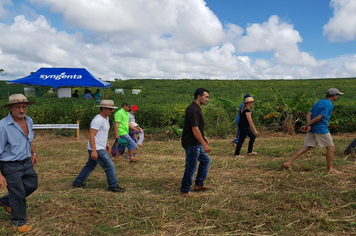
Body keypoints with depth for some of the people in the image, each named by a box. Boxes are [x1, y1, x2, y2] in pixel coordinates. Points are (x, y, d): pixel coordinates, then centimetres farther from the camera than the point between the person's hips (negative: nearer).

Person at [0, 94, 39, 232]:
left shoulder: (29, 121, 1)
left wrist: (33, 153, 13)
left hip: (27, 162, 7)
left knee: (32, 185, 19)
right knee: (18, 194, 4)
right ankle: (19, 222, 28)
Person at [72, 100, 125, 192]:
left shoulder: (106, 118, 11)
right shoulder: (98, 120, -21)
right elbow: (91, 135, -24)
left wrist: (107, 144, 24)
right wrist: (94, 151, -27)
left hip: (100, 148, 10)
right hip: (96, 149, -10)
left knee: (90, 166, 20)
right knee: (110, 166, -5)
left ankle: (77, 182, 32)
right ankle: (113, 186, 6)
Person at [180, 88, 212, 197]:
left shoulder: (196, 108, 12)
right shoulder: (193, 110, -21)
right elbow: (194, 129, -25)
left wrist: (203, 137, 22)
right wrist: (204, 144, -24)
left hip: (196, 143, 11)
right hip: (191, 144, -11)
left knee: (205, 160, 19)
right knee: (191, 167, 0)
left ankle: (199, 184, 29)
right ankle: (184, 191, 14)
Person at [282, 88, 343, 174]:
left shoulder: (318, 103, 18)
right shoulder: (329, 105, -10)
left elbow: (309, 115, 8)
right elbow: (319, 118, -17)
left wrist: (309, 126, -6)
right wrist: (307, 125, -9)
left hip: (312, 129, 8)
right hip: (321, 129, -8)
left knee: (306, 147, 7)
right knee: (331, 148, 7)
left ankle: (288, 163, -1)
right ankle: (330, 169, 16)